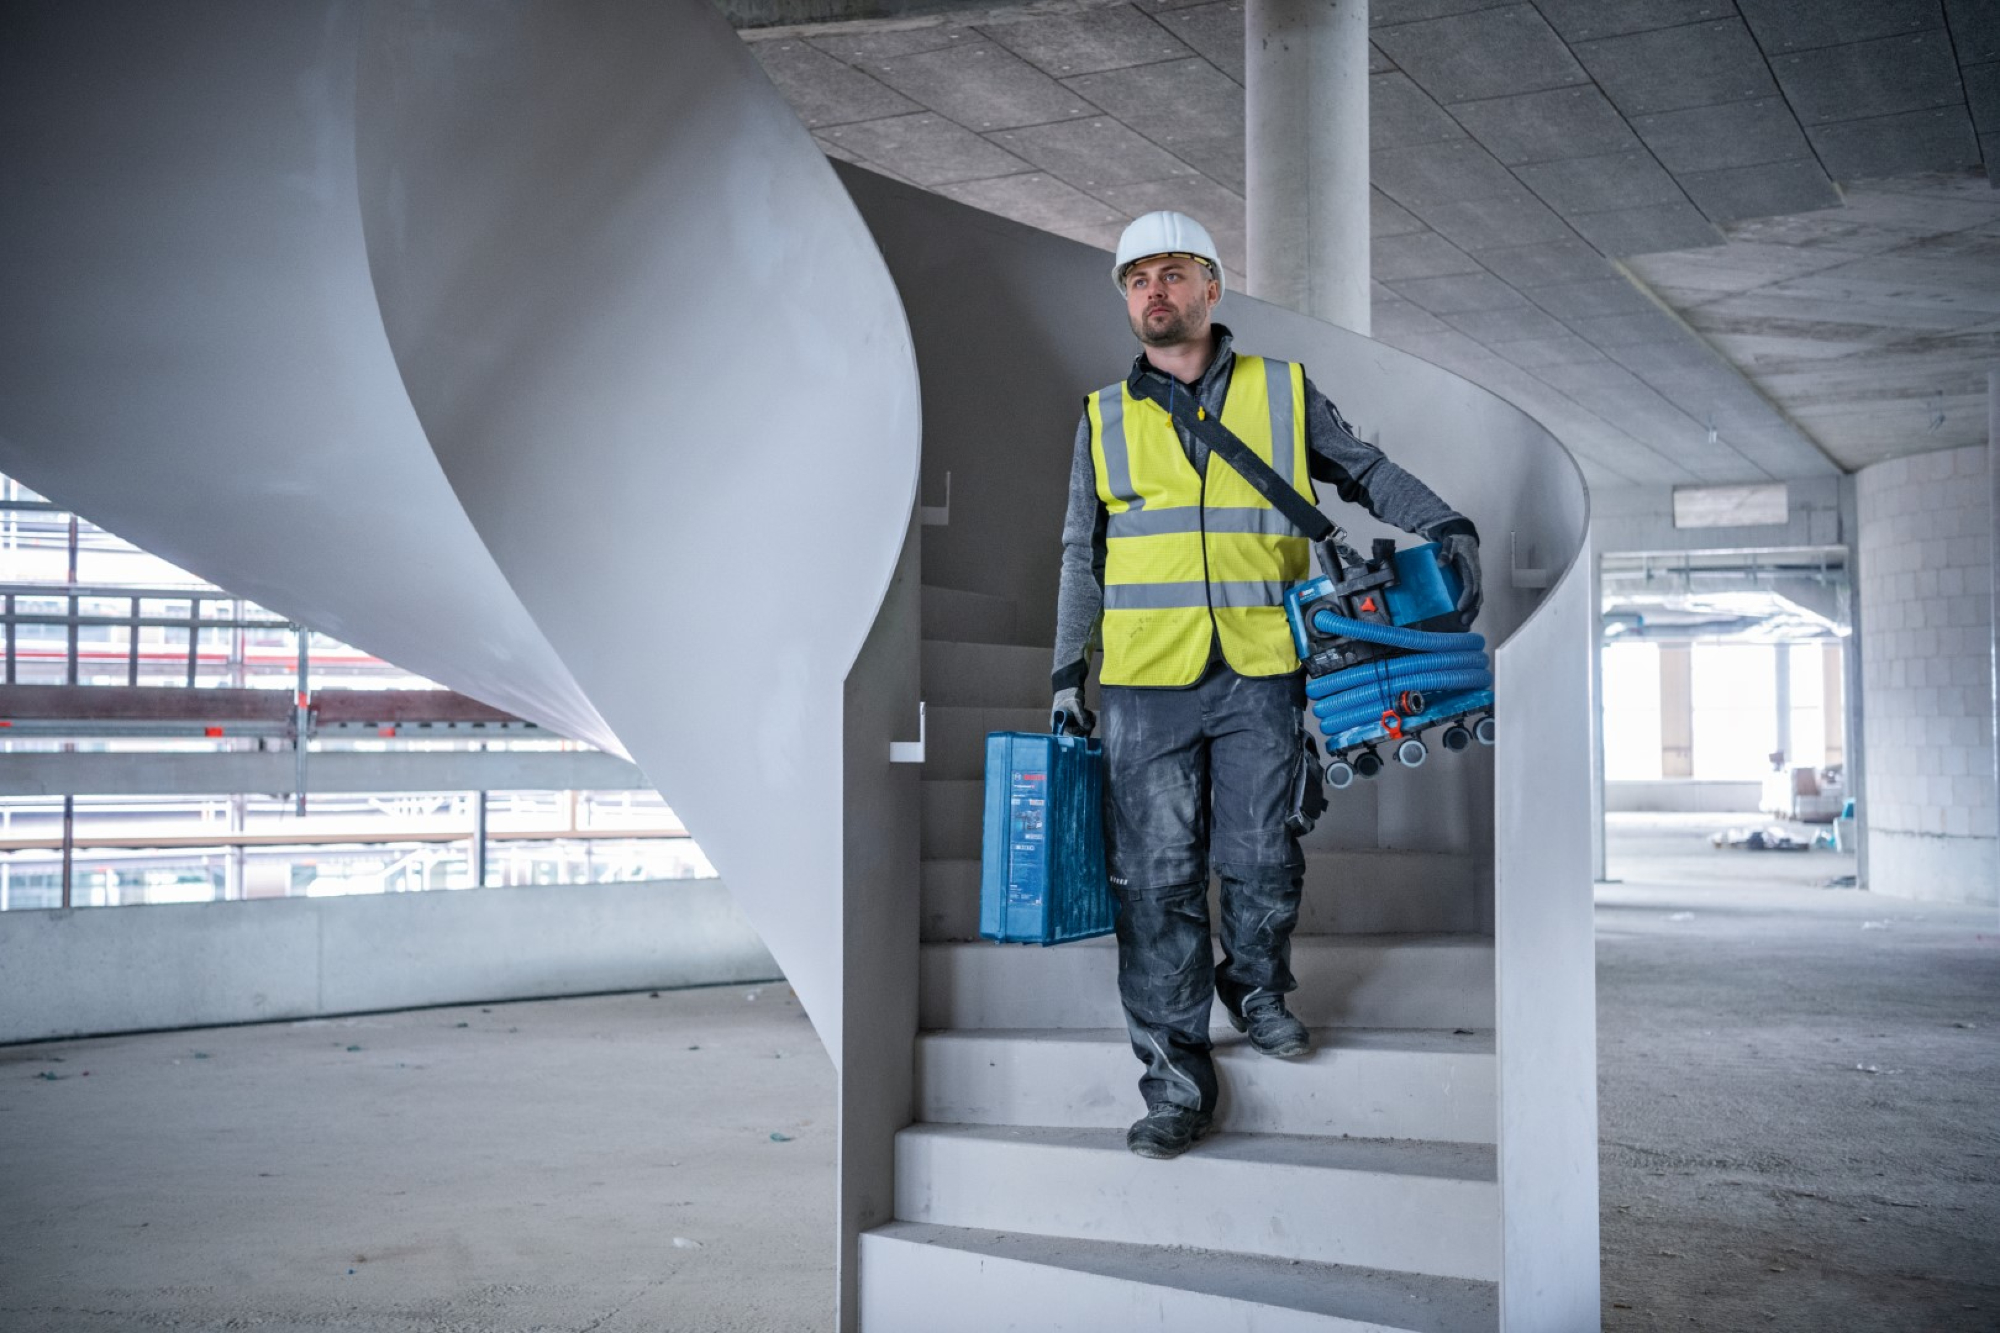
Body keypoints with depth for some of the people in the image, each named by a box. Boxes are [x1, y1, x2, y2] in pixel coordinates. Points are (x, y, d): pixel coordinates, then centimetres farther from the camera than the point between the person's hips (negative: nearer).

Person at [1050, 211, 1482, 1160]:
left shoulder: (1282, 392, 9)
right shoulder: (1105, 416, 12)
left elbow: (1365, 472, 16)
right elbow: (1083, 553, 15)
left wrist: (1446, 528, 0)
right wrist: (1068, 673, 11)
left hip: (1260, 675, 0)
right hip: (1146, 684, 0)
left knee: (1261, 859, 4)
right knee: (1158, 881, -2)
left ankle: (1257, 990, 32)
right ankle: (1175, 1076, 4)